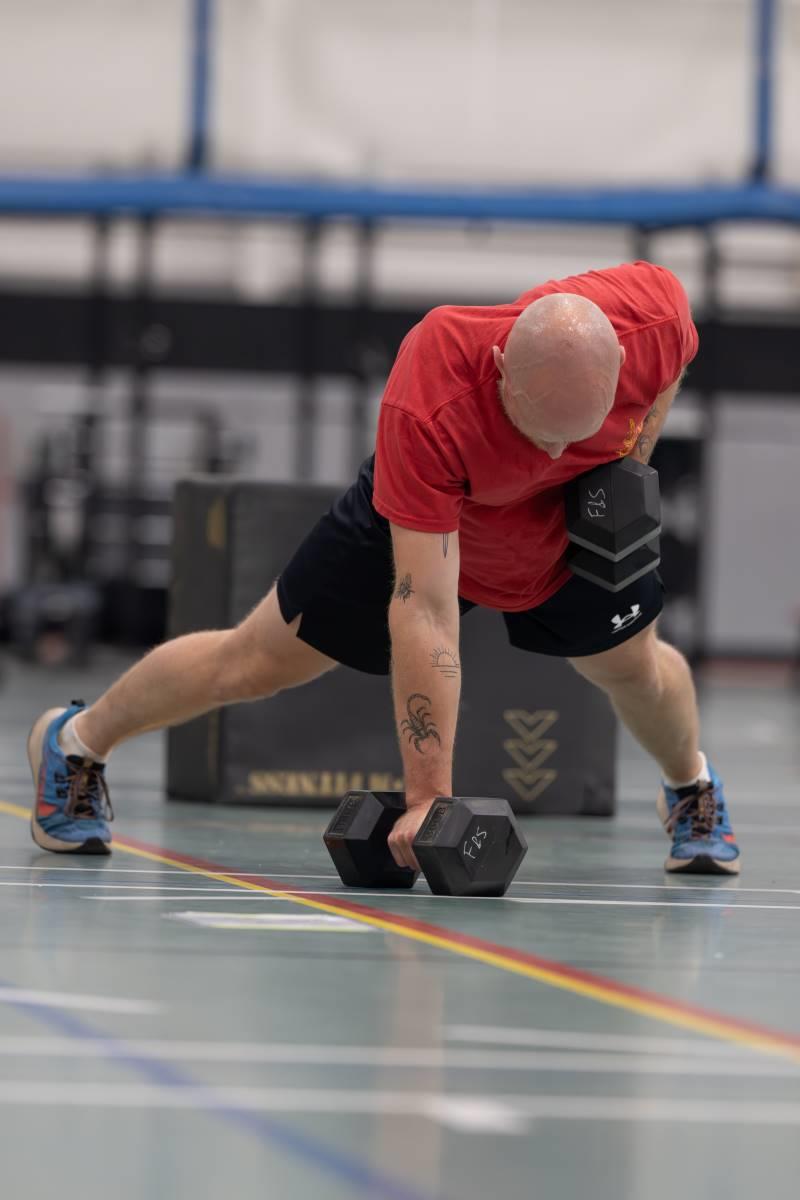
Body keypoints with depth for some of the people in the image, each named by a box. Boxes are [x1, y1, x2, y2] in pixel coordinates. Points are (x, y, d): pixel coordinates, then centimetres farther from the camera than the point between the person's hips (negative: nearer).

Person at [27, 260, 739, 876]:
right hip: (420, 525, -3)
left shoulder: (653, 318, -38)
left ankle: (693, 792, 43)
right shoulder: (426, 409, -47)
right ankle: (77, 742, 26)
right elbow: (425, 611, -45)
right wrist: (429, 795, -45)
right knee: (257, 663, 1)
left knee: (634, 668, 6)